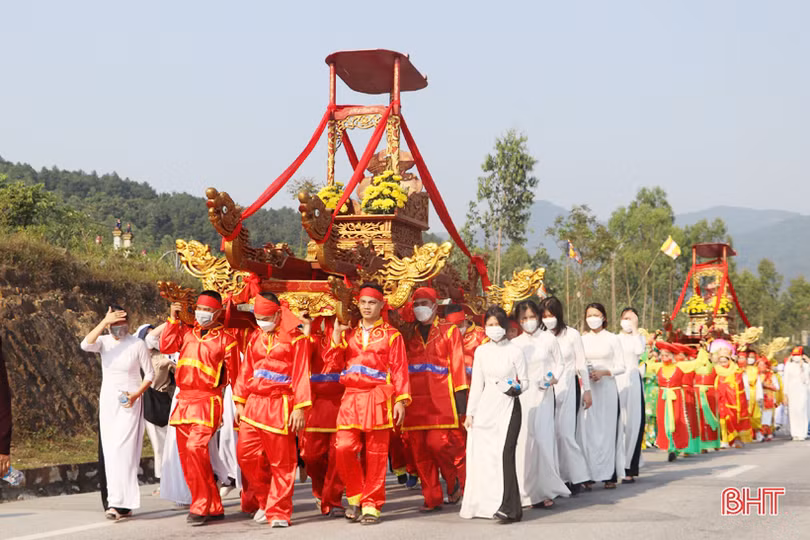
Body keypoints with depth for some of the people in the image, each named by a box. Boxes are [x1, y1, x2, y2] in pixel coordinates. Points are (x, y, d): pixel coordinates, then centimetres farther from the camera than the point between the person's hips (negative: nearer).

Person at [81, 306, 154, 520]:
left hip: (129, 403, -4)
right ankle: (119, 502, 11)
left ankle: (121, 503, -14)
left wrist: (136, 394, -14)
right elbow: (85, 345, -21)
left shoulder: (137, 344, -6)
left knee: (122, 451, -13)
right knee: (110, 452, 4)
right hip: (107, 401, 4)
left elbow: (149, 374, 1)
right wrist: (104, 322, -24)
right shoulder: (104, 342, 2)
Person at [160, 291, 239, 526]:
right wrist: (173, 320, 0)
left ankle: (201, 507, -16)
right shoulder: (186, 333, 15)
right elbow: (166, 347, 0)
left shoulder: (225, 339, 2)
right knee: (186, 454, 6)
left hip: (207, 401, -6)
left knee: (195, 447, -24)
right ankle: (214, 508, 16)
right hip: (184, 400, 6)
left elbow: (235, 374, 3)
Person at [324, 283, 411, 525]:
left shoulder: (391, 334, 5)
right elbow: (334, 364, 7)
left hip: (378, 398, -3)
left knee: (375, 454, 0)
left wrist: (401, 400, -8)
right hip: (351, 398, 3)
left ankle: (371, 505, 8)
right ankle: (356, 496, 11)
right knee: (344, 448, -8)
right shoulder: (349, 333, 15)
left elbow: (400, 369, 0)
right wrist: (337, 335, -2)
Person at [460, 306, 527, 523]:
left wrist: (516, 387, -19)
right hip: (486, 406, 4)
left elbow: (524, 381, 3)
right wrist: (470, 413, 10)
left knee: (504, 453, -14)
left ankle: (509, 507, -15)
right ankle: (483, 503, 15)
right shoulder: (481, 351, 9)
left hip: (508, 407, -4)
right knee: (482, 454, 2)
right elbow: (476, 384, 12)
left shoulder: (515, 351, -1)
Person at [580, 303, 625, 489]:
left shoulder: (612, 339, 5)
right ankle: (588, 475, -4)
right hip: (587, 388, 2)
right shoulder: (582, 340, 12)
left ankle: (610, 475, -3)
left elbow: (621, 367, 2)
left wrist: (603, 372, -13)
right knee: (588, 429, -4)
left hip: (607, 388, -2)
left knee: (607, 428, -5)